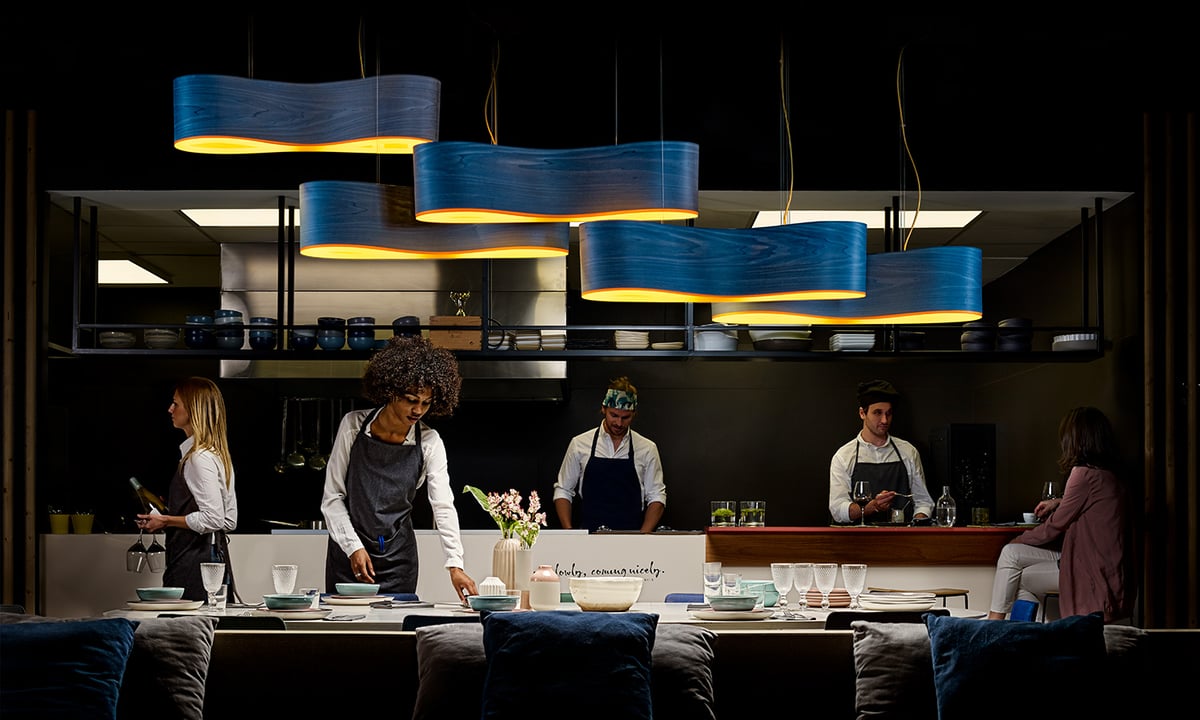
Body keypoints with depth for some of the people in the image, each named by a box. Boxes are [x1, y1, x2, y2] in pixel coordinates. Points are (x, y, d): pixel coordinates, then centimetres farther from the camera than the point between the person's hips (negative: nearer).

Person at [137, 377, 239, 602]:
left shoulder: (200, 458, -14)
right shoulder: (216, 454, 15)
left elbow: (213, 518, -20)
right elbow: (230, 522, 17)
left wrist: (166, 521, -10)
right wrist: (167, 519, 17)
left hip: (195, 564, -10)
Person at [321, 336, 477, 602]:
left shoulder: (429, 443, -6)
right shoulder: (353, 425, -7)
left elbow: (443, 506, -13)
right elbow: (332, 497, -4)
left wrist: (455, 564, -25)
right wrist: (353, 547, -14)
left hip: (398, 559, 0)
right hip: (348, 554, 0)